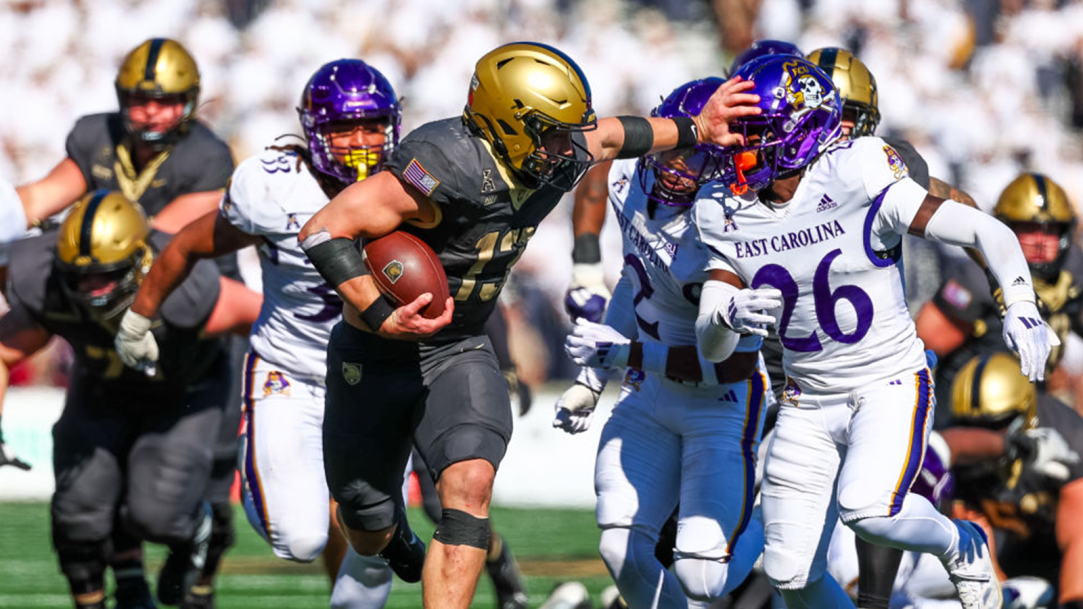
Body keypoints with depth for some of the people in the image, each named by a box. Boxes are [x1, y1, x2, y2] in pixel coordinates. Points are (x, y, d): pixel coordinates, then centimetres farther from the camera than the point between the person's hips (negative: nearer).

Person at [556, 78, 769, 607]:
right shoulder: (631, 182, -5)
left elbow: (737, 363, -24)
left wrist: (628, 353, -23)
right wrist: (591, 378, 17)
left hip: (721, 401, -7)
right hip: (651, 392, 7)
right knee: (623, 550, -4)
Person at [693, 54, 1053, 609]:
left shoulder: (857, 183, -17)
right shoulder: (729, 218, -3)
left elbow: (985, 231, -15)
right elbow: (710, 346, -3)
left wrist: (1021, 308, -32)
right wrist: (729, 316, -28)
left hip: (890, 386, -5)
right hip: (808, 404, 5)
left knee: (866, 508, -30)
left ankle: (961, 548, 1)